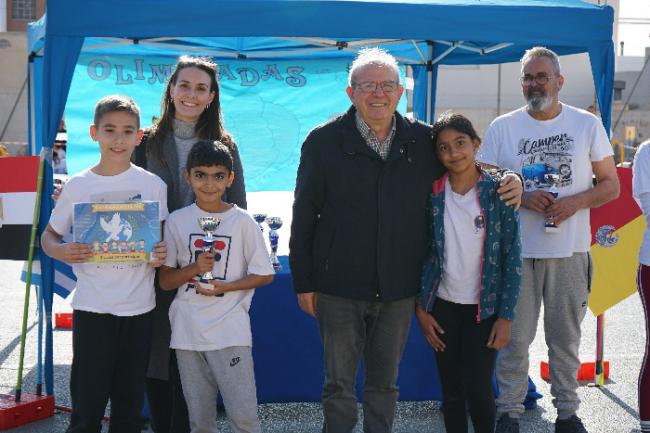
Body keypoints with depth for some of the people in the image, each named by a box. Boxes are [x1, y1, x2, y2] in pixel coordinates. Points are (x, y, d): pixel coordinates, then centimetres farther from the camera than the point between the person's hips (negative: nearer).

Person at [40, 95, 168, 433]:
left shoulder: (153, 185, 1)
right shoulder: (77, 186, -1)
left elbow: (164, 239, 10)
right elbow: (48, 236, 7)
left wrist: (163, 254, -13)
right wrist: (59, 251, -15)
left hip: (138, 307, 1)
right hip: (92, 307, -1)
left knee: (129, 405, 12)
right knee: (87, 403, 0)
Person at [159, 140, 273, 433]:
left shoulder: (242, 222, -2)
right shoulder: (177, 221, 3)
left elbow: (264, 274, 2)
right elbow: (165, 281, 6)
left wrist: (224, 287, -12)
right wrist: (194, 268, -13)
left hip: (230, 331, -2)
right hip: (187, 332, 2)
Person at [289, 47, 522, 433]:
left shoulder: (424, 140, 3)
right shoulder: (323, 141, -3)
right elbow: (304, 216, -1)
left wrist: (509, 184, -3)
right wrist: (304, 282, -3)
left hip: (398, 289, 2)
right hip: (338, 289, -2)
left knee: (385, 383, 15)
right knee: (339, 385, 8)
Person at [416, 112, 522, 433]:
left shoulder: (497, 193, -7)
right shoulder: (433, 195, -1)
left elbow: (512, 258, -5)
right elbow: (424, 254, 5)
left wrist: (506, 316, -7)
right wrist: (422, 309, 3)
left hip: (484, 308, -2)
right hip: (443, 307, 2)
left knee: (478, 387, -6)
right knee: (451, 390, 8)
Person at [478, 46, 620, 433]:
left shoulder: (587, 124, 4)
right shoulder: (502, 128, 3)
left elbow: (611, 185, 6)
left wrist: (576, 202, -14)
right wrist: (523, 199, -14)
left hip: (570, 252, 1)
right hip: (517, 252, 0)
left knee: (566, 336, 10)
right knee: (515, 337, 4)